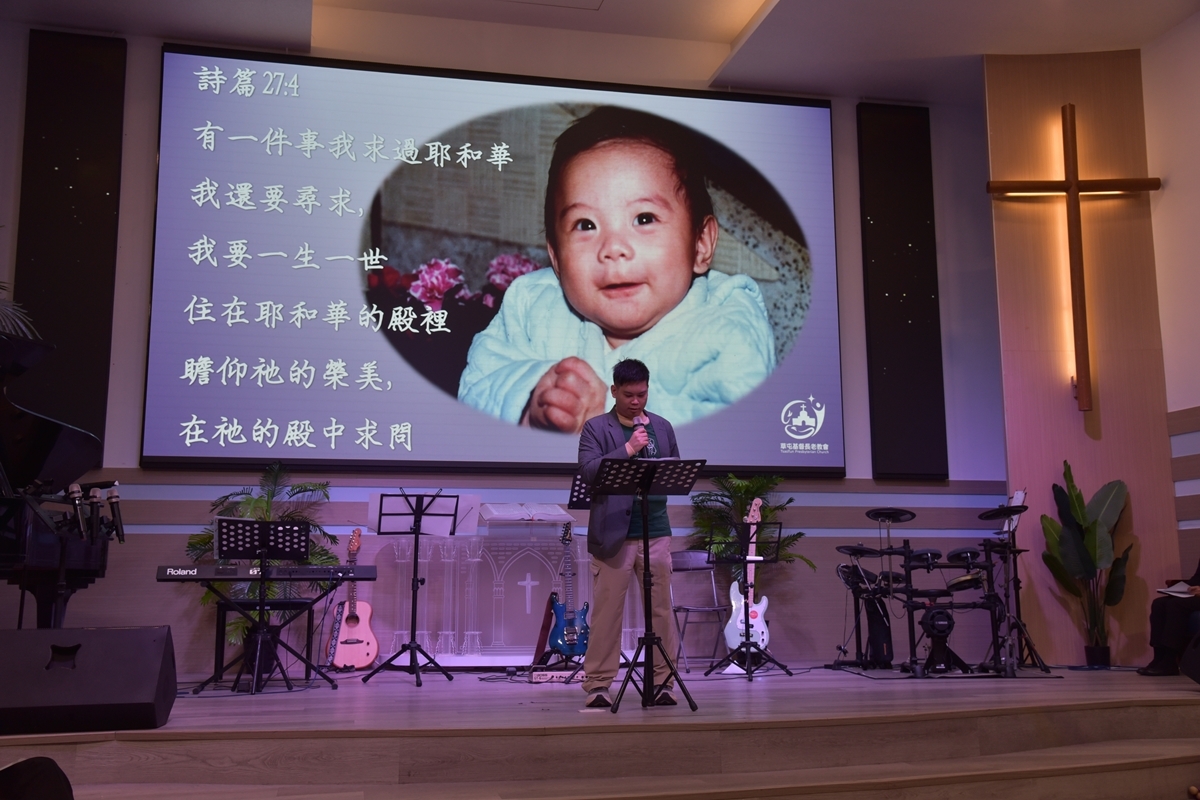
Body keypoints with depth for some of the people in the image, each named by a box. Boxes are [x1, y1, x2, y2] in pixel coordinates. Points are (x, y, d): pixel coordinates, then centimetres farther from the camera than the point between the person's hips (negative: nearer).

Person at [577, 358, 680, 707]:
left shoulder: (662, 427, 15)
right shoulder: (596, 428, 2)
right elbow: (587, 470, -12)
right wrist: (628, 448, -18)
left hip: (656, 532, 4)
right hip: (612, 534, -4)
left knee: (661, 610, 6)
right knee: (607, 612, -1)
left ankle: (663, 682, 16)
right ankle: (598, 685, 9)